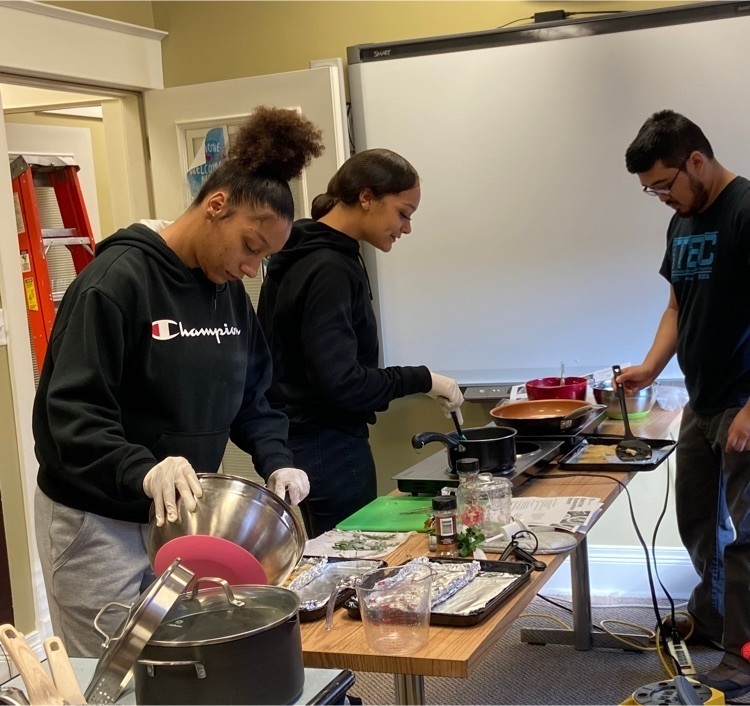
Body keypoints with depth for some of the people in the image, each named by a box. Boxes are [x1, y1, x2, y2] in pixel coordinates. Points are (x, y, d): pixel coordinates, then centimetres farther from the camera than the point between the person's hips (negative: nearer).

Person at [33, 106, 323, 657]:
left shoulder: (229, 292, 5)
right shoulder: (117, 279, -19)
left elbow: (251, 397, 11)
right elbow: (72, 411, -24)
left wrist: (276, 461, -6)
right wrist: (143, 472, -39)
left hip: (185, 517, 7)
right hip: (99, 522, -7)